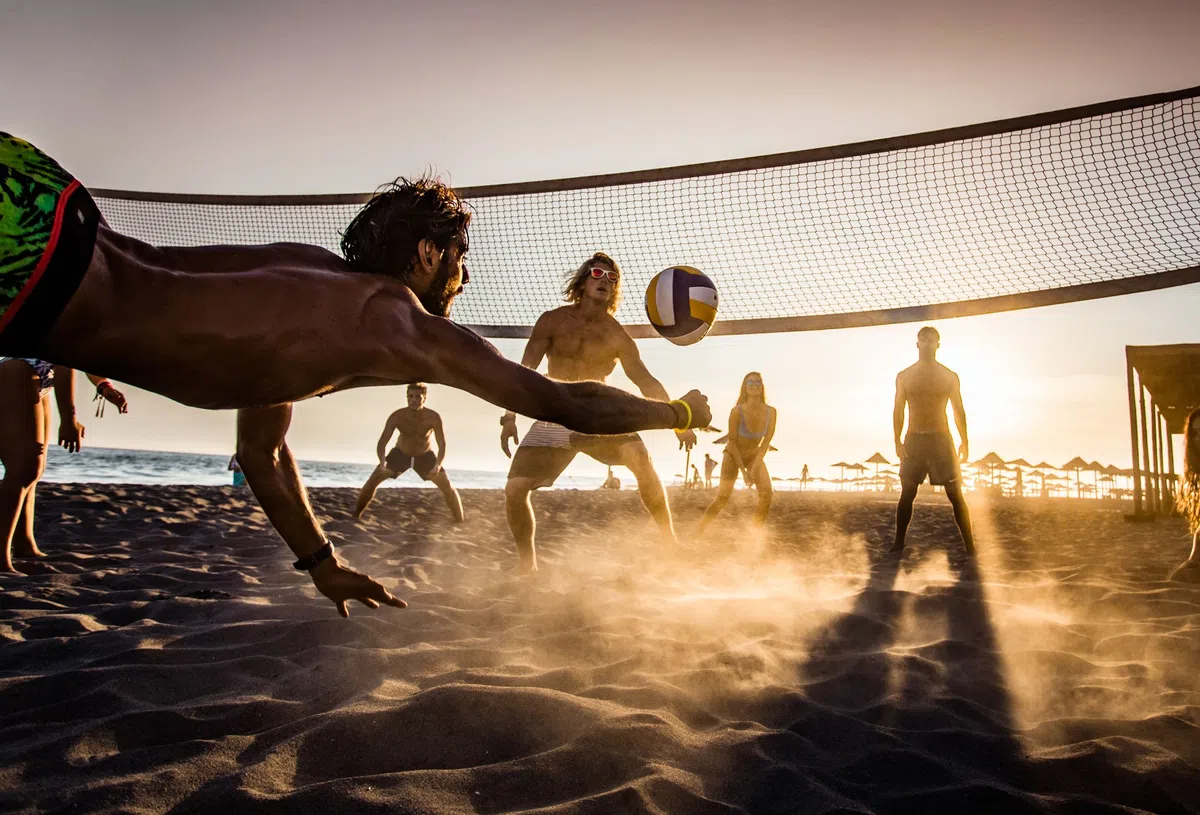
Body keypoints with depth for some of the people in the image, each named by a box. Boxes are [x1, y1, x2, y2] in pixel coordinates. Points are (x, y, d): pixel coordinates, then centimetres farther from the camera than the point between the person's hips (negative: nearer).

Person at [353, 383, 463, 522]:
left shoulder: (433, 418, -31)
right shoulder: (397, 416, -29)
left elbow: (442, 445, -31)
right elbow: (382, 443, -29)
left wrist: (438, 466, -50)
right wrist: (383, 463, -48)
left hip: (425, 455, 0)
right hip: (400, 453, 1)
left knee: (447, 486, -13)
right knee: (373, 480, -13)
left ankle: (459, 522, 4)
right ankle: (356, 516, 5)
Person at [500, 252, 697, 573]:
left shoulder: (616, 336, -2)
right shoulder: (553, 320, -1)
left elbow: (646, 382, -2)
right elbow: (525, 370, -2)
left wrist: (680, 422, -10)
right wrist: (509, 417, -12)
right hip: (553, 421, 1)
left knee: (638, 455, -28)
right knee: (514, 489, -12)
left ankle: (669, 542, -16)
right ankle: (528, 567, 10)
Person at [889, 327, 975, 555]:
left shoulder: (950, 377, 5)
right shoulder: (904, 377, 6)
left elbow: (959, 411, 7)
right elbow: (898, 410, 7)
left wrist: (964, 442, 0)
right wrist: (897, 441, -1)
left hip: (942, 439, -1)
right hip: (914, 440, 1)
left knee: (955, 494, -3)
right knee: (907, 494, 2)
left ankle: (969, 545, 2)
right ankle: (899, 543, 10)